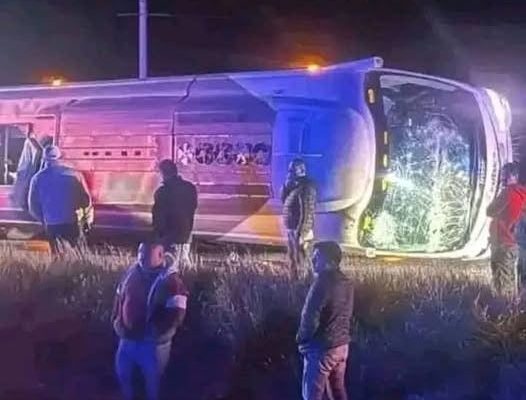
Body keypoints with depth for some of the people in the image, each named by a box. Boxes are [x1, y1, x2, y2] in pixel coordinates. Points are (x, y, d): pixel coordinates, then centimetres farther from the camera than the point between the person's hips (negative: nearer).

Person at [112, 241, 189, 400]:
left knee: (152, 379, 16)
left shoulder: (170, 281, -22)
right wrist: (116, 320, 1)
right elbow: (119, 297, 12)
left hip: (152, 344, -6)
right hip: (127, 338, 6)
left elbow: (175, 316, -25)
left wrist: (153, 332, -24)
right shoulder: (132, 272, -2)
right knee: (122, 373, 23)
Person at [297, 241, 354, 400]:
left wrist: (301, 339, -2)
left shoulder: (323, 282, -20)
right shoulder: (346, 283, 6)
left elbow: (310, 317, -19)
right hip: (341, 345, 9)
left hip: (321, 347, -8)